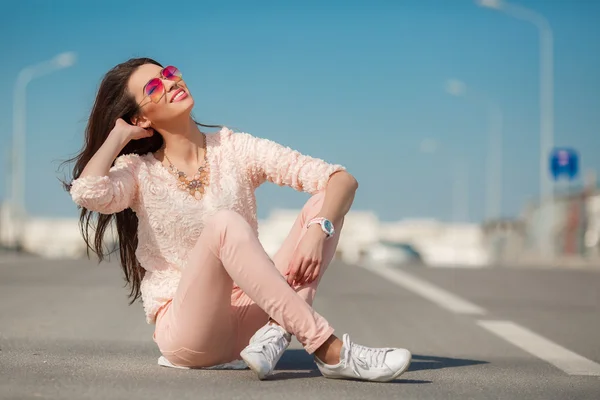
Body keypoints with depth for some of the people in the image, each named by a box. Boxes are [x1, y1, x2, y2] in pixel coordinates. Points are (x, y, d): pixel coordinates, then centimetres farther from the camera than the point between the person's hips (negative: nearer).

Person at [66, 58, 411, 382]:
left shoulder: (235, 149, 4)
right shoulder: (139, 171, 1)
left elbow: (343, 179, -3)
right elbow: (87, 192, -25)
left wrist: (318, 230, -23)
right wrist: (119, 134, -7)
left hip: (247, 318, 3)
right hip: (184, 328, -3)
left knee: (324, 203, -11)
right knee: (224, 223, -32)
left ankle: (278, 330, -30)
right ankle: (331, 352, -37)